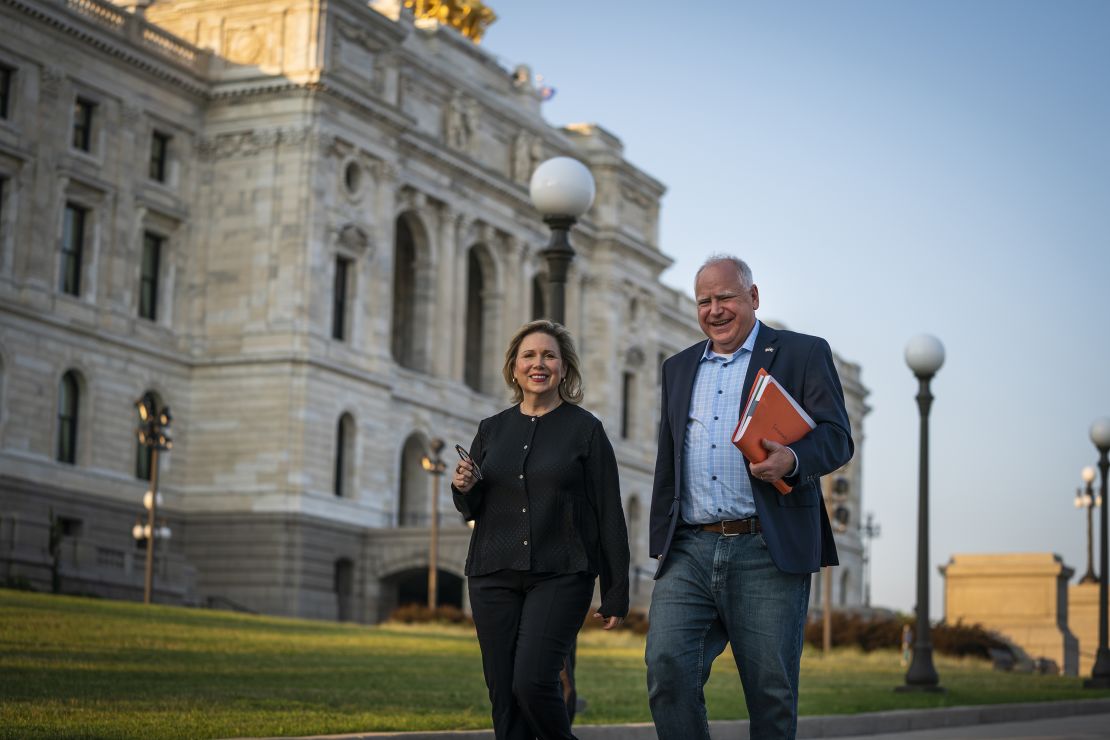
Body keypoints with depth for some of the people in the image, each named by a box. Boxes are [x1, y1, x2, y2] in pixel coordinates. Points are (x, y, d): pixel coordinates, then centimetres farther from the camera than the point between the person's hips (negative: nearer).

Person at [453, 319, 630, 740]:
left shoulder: (585, 429, 1)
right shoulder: (492, 429, 12)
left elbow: (609, 515, 0)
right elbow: (473, 510, 19)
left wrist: (616, 594, -4)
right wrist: (464, 489, -5)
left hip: (560, 575, -4)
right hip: (495, 576, 4)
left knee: (533, 682, -18)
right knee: (503, 694, 2)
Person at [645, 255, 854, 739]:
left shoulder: (803, 354, 6)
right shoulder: (679, 368, 21)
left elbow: (837, 437, -2)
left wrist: (792, 459, -23)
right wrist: (661, 543, 17)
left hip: (768, 553, -4)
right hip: (690, 550, 4)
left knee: (771, 691, -1)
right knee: (666, 667, -13)